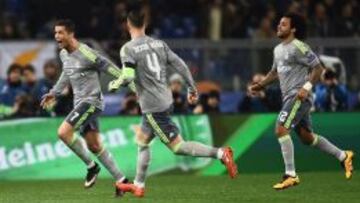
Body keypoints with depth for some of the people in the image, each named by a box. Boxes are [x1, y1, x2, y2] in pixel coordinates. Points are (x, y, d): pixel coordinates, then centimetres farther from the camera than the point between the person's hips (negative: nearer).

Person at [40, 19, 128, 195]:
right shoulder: (63, 54, 9)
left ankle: (91, 166, -4)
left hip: (91, 101, -9)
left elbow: (108, 67, -14)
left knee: (63, 132, -19)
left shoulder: (85, 53, -18)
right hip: (80, 102, 9)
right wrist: (54, 93, 26)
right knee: (94, 146, 8)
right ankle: (121, 180, 15)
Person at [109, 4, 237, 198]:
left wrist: (115, 84, 1)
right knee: (141, 140, 21)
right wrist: (192, 88, 16)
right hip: (165, 101, 8)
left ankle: (220, 153, -18)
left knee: (177, 146, -6)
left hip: (153, 107, -8)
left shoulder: (128, 49, -11)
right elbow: (180, 65, 7)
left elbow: (128, 76, -20)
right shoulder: (158, 43, 7)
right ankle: (138, 185, 28)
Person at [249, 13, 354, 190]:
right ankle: (343, 156, 28)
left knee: (281, 129, -19)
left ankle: (290, 175, -17)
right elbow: (275, 72, 28)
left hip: (299, 97, -10)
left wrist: (307, 87, -22)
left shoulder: (298, 47, -12)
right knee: (306, 136, 15)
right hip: (289, 96, 10)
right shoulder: (278, 49, 15)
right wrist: (260, 85, 14)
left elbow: (318, 68, -12)